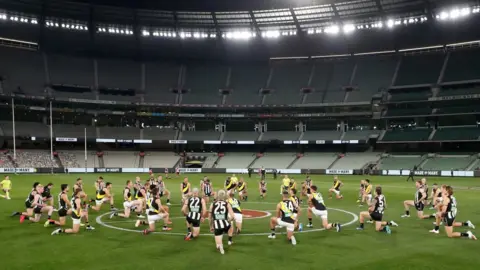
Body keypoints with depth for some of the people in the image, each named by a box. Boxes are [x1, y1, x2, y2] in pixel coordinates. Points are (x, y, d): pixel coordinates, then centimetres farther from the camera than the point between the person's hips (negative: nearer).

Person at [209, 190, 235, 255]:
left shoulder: (212, 204, 6)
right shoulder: (227, 204, 2)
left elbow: (210, 218, 13)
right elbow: (232, 216, -9)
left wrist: (211, 226, 28)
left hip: (216, 227, 0)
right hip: (225, 225, 0)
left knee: (218, 245, 15)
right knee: (231, 227, 38)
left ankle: (220, 246, -16)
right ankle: (230, 240, 29)